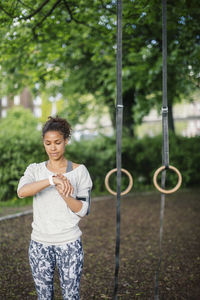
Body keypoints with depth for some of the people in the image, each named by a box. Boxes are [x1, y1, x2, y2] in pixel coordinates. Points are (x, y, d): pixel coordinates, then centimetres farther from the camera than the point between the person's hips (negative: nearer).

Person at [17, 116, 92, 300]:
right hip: (40, 243, 2)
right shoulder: (35, 170, 3)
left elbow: (83, 210, -4)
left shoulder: (79, 171, -1)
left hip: (69, 243, -2)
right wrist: (52, 180, -33)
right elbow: (22, 191, -19)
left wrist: (64, 194, -21)